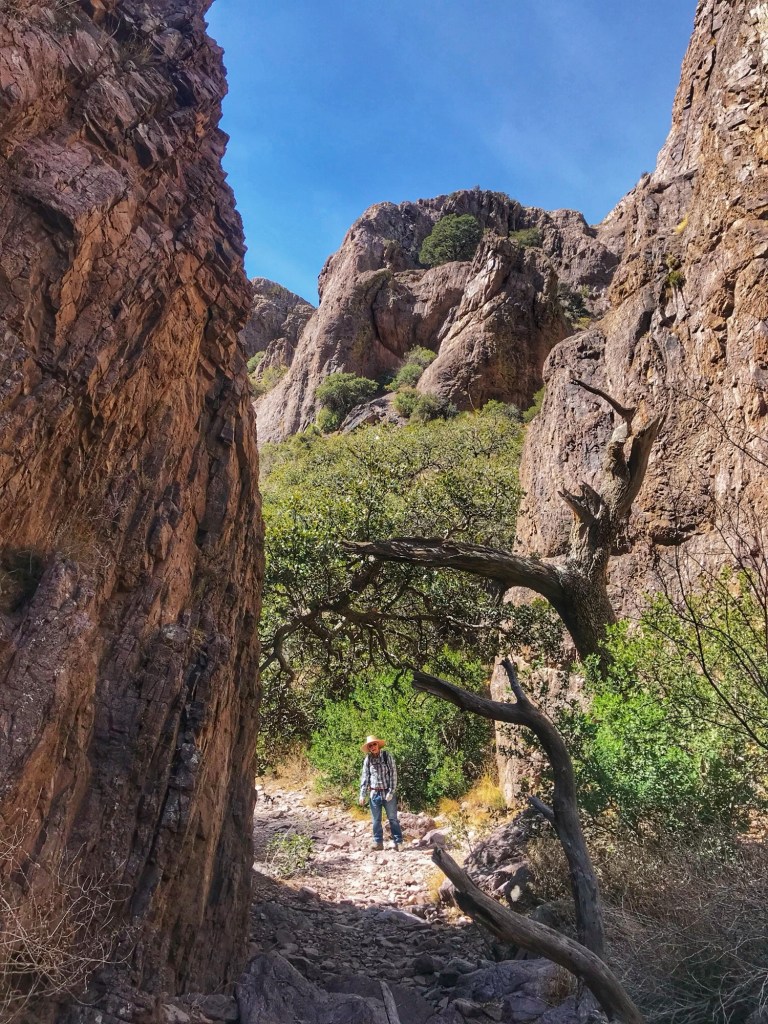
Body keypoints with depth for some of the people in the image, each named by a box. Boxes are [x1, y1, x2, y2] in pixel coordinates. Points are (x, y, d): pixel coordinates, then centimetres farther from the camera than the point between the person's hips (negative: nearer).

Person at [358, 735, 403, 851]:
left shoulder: (387, 755, -6)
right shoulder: (368, 759, 2)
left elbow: (393, 774, -8)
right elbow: (364, 777, 6)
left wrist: (391, 792, -13)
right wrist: (362, 794, 2)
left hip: (387, 793, -3)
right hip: (374, 793, 3)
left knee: (392, 818, 2)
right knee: (376, 820, 8)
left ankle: (398, 842, 10)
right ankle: (378, 843, 18)